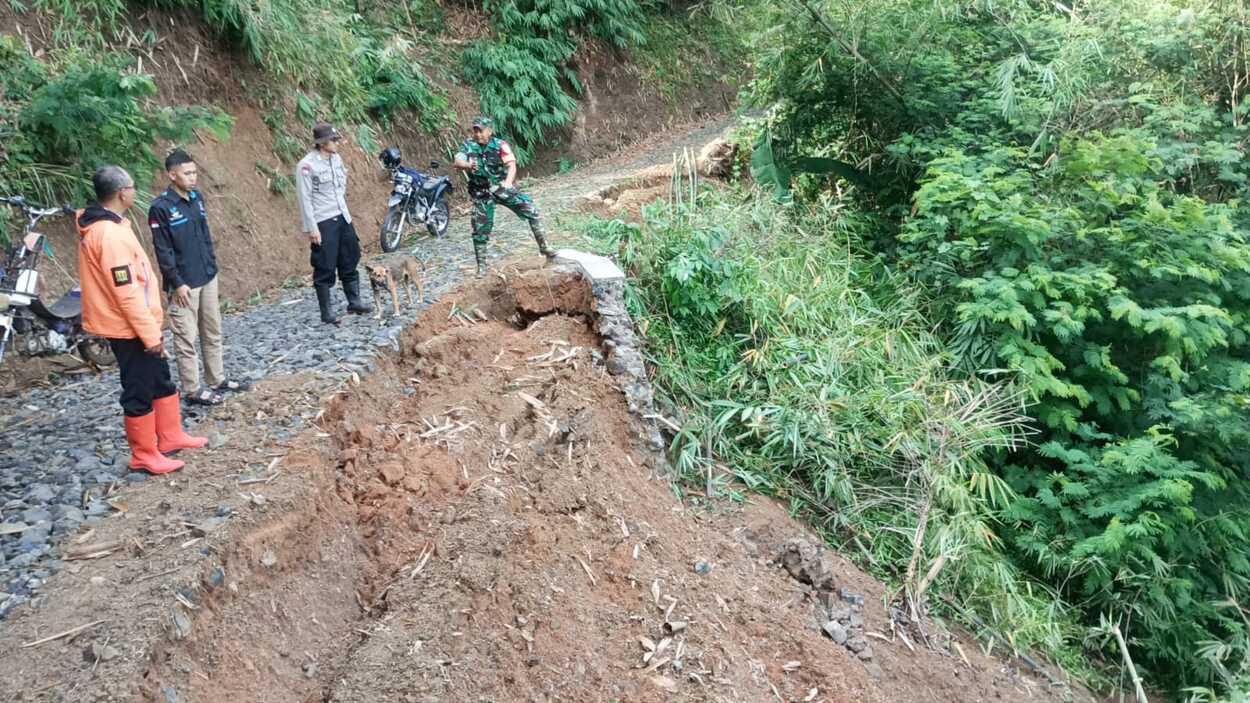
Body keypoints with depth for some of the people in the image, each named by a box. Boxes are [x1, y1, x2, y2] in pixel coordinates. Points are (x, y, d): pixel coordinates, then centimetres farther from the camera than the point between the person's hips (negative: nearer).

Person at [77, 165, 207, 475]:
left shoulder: (99, 225, 8)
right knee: (140, 392, 3)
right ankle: (145, 456, 15)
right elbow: (127, 293, -26)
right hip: (129, 328, -10)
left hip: (134, 325, 10)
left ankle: (170, 437, 34)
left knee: (162, 381, 21)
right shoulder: (110, 234, -25)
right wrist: (150, 333, -21)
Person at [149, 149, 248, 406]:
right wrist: (177, 283, -15)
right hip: (184, 284, -7)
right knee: (186, 339, 1)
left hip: (208, 278, 8)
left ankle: (217, 379, 28)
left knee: (213, 332, 16)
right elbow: (163, 251, -14)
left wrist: (213, 265, 14)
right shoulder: (160, 207, -14)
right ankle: (194, 390, 9)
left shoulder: (197, 197, 7)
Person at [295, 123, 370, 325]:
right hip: (323, 223, -7)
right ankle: (327, 313, 10)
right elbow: (305, 199, -15)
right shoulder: (306, 165, -15)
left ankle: (354, 302, 28)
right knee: (325, 268, 0)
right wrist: (311, 228, -16)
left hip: (342, 217, 7)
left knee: (350, 261, 15)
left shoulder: (336, 158, 5)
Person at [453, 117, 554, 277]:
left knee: (531, 211, -13)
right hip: (482, 193, 1)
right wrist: (467, 165, -45)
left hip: (502, 188, -1)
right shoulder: (468, 146, -6)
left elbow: (511, 165, -21)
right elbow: (457, 162, -21)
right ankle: (481, 266, 16)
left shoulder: (500, 145, -10)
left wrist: (508, 182, -42)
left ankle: (544, 248, -4)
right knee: (480, 230, 1)